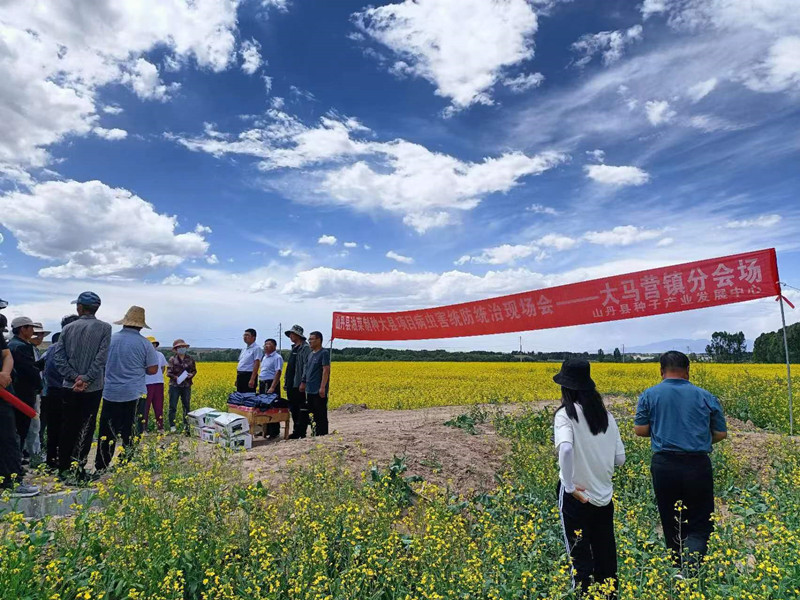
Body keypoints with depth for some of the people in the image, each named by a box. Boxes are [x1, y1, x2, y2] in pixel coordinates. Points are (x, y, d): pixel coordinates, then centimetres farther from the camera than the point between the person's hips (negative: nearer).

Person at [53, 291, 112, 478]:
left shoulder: (68, 328, 3)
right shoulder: (104, 328, -7)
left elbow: (59, 358, -3)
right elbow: (101, 358, -15)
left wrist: (74, 377, -7)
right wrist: (85, 379, -12)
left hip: (70, 386, 3)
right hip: (92, 388, -3)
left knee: (67, 428, 14)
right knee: (85, 430, 5)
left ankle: (64, 468, 21)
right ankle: (77, 469, 7)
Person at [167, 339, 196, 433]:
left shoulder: (190, 359, 7)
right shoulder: (172, 359, -2)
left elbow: (194, 370, 13)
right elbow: (169, 373, -6)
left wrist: (191, 374, -10)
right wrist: (177, 377, -22)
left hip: (186, 386, 3)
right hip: (175, 385, -2)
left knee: (187, 406, 7)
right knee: (173, 406, 2)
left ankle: (186, 425, 17)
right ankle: (172, 426, 11)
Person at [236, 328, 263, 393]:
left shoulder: (257, 348, -8)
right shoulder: (244, 348, 18)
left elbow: (257, 364, -16)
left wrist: (252, 379, -22)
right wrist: (237, 378, 18)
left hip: (249, 376, -8)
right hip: (240, 376, 9)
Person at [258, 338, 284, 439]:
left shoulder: (277, 357, -10)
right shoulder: (265, 357, 17)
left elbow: (278, 373, -18)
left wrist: (272, 387, -24)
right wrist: (260, 385, 16)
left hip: (272, 384, -9)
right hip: (263, 384, 9)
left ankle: (274, 432, 2)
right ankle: (265, 430, 20)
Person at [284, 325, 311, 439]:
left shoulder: (305, 348, -11)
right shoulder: (294, 348, 19)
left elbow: (306, 366, -18)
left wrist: (304, 382, -23)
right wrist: (286, 382, 20)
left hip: (300, 385, -10)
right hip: (291, 385, 10)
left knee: (302, 410, -3)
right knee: (293, 409, 14)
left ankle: (302, 433, 2)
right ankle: (296, 431, 22)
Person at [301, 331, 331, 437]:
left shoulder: (324, 353, -9)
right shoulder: (310, 354, 16)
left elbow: (326, 370, -17)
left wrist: (323, 387, -22)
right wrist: (303, 383, 15)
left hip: (319, 391, -9)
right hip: (310, 390, 9)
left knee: (321, 414, -3)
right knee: (313, 413, 14)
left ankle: (322, 435, 3)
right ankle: (314, 434, 22)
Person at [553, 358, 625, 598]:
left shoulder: (566, 414, -17)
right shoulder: (606, 415, 1)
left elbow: (565, 448, -34)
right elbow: (620, 459, 4)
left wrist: (569, 485, -24)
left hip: (577, 497, -6)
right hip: (604, 496, 6)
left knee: (581, 557, 9)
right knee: (606, 555, 20)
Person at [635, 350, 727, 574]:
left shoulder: (649, 395, -1)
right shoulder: (706, 397, 4)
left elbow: (640, 430, -5)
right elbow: (721, 434, 8)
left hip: (664, 465, 0)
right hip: (698, 465, 0)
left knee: (671, 523, 15)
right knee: (699, 524, 9)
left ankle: (679, 570, 28)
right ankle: (689, 569, -12)